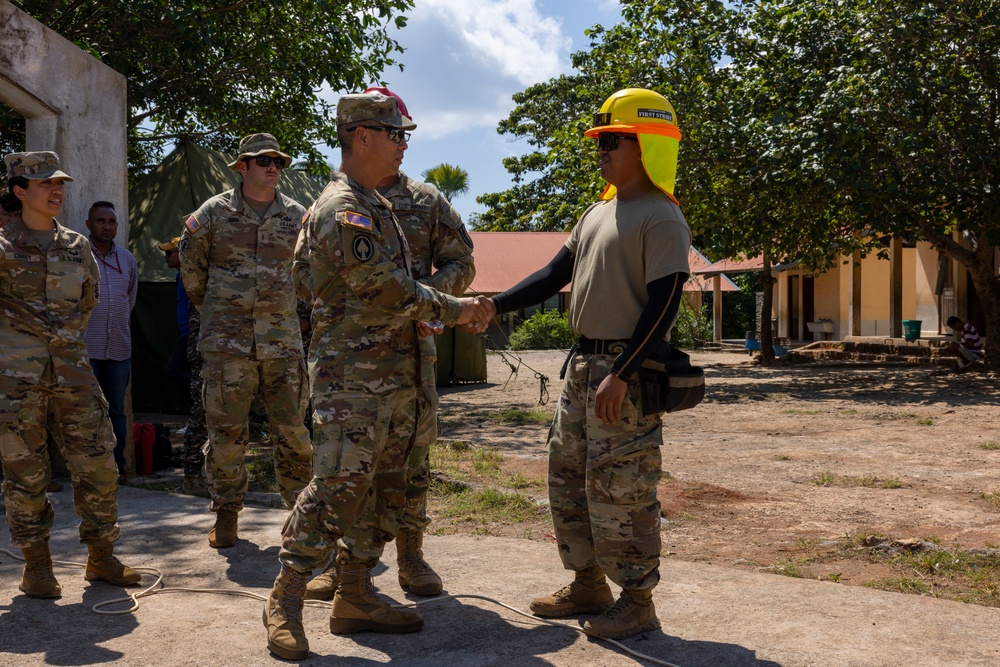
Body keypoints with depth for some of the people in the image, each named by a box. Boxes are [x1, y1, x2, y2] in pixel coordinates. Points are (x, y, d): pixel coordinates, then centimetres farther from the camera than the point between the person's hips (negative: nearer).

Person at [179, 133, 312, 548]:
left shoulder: (297, 217, 7)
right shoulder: (213, 213, 3)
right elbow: (191, 267, 15)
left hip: (282, 341, 1)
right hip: (227, 342, -1)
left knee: (293, 431, 2)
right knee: (225, 432, 3)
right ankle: (226, 514, 16)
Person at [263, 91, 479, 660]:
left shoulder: (374, 206, 18)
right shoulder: (344, 209, -14)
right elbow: (389, 290, -18)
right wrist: (452, 310, -8)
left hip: (393, 374, 10)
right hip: (353, 375, -10)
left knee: (380, 487, 11)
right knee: (337, 486, -11)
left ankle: (356, 598, 19)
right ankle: (285, 601, 2)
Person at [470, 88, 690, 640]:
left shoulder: (660, 218, -12)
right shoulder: (597, 214, 16)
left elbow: (663, 305, -18)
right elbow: (556, 275, 16)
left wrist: (622, 376, -22)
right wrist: (496, 305, 3)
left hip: (627, 371, -9)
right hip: (583, 364, 9)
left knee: (618, 488, -5)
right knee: (568, 475, 15)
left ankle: (637, 601, 10)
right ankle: (588, 584, 28)